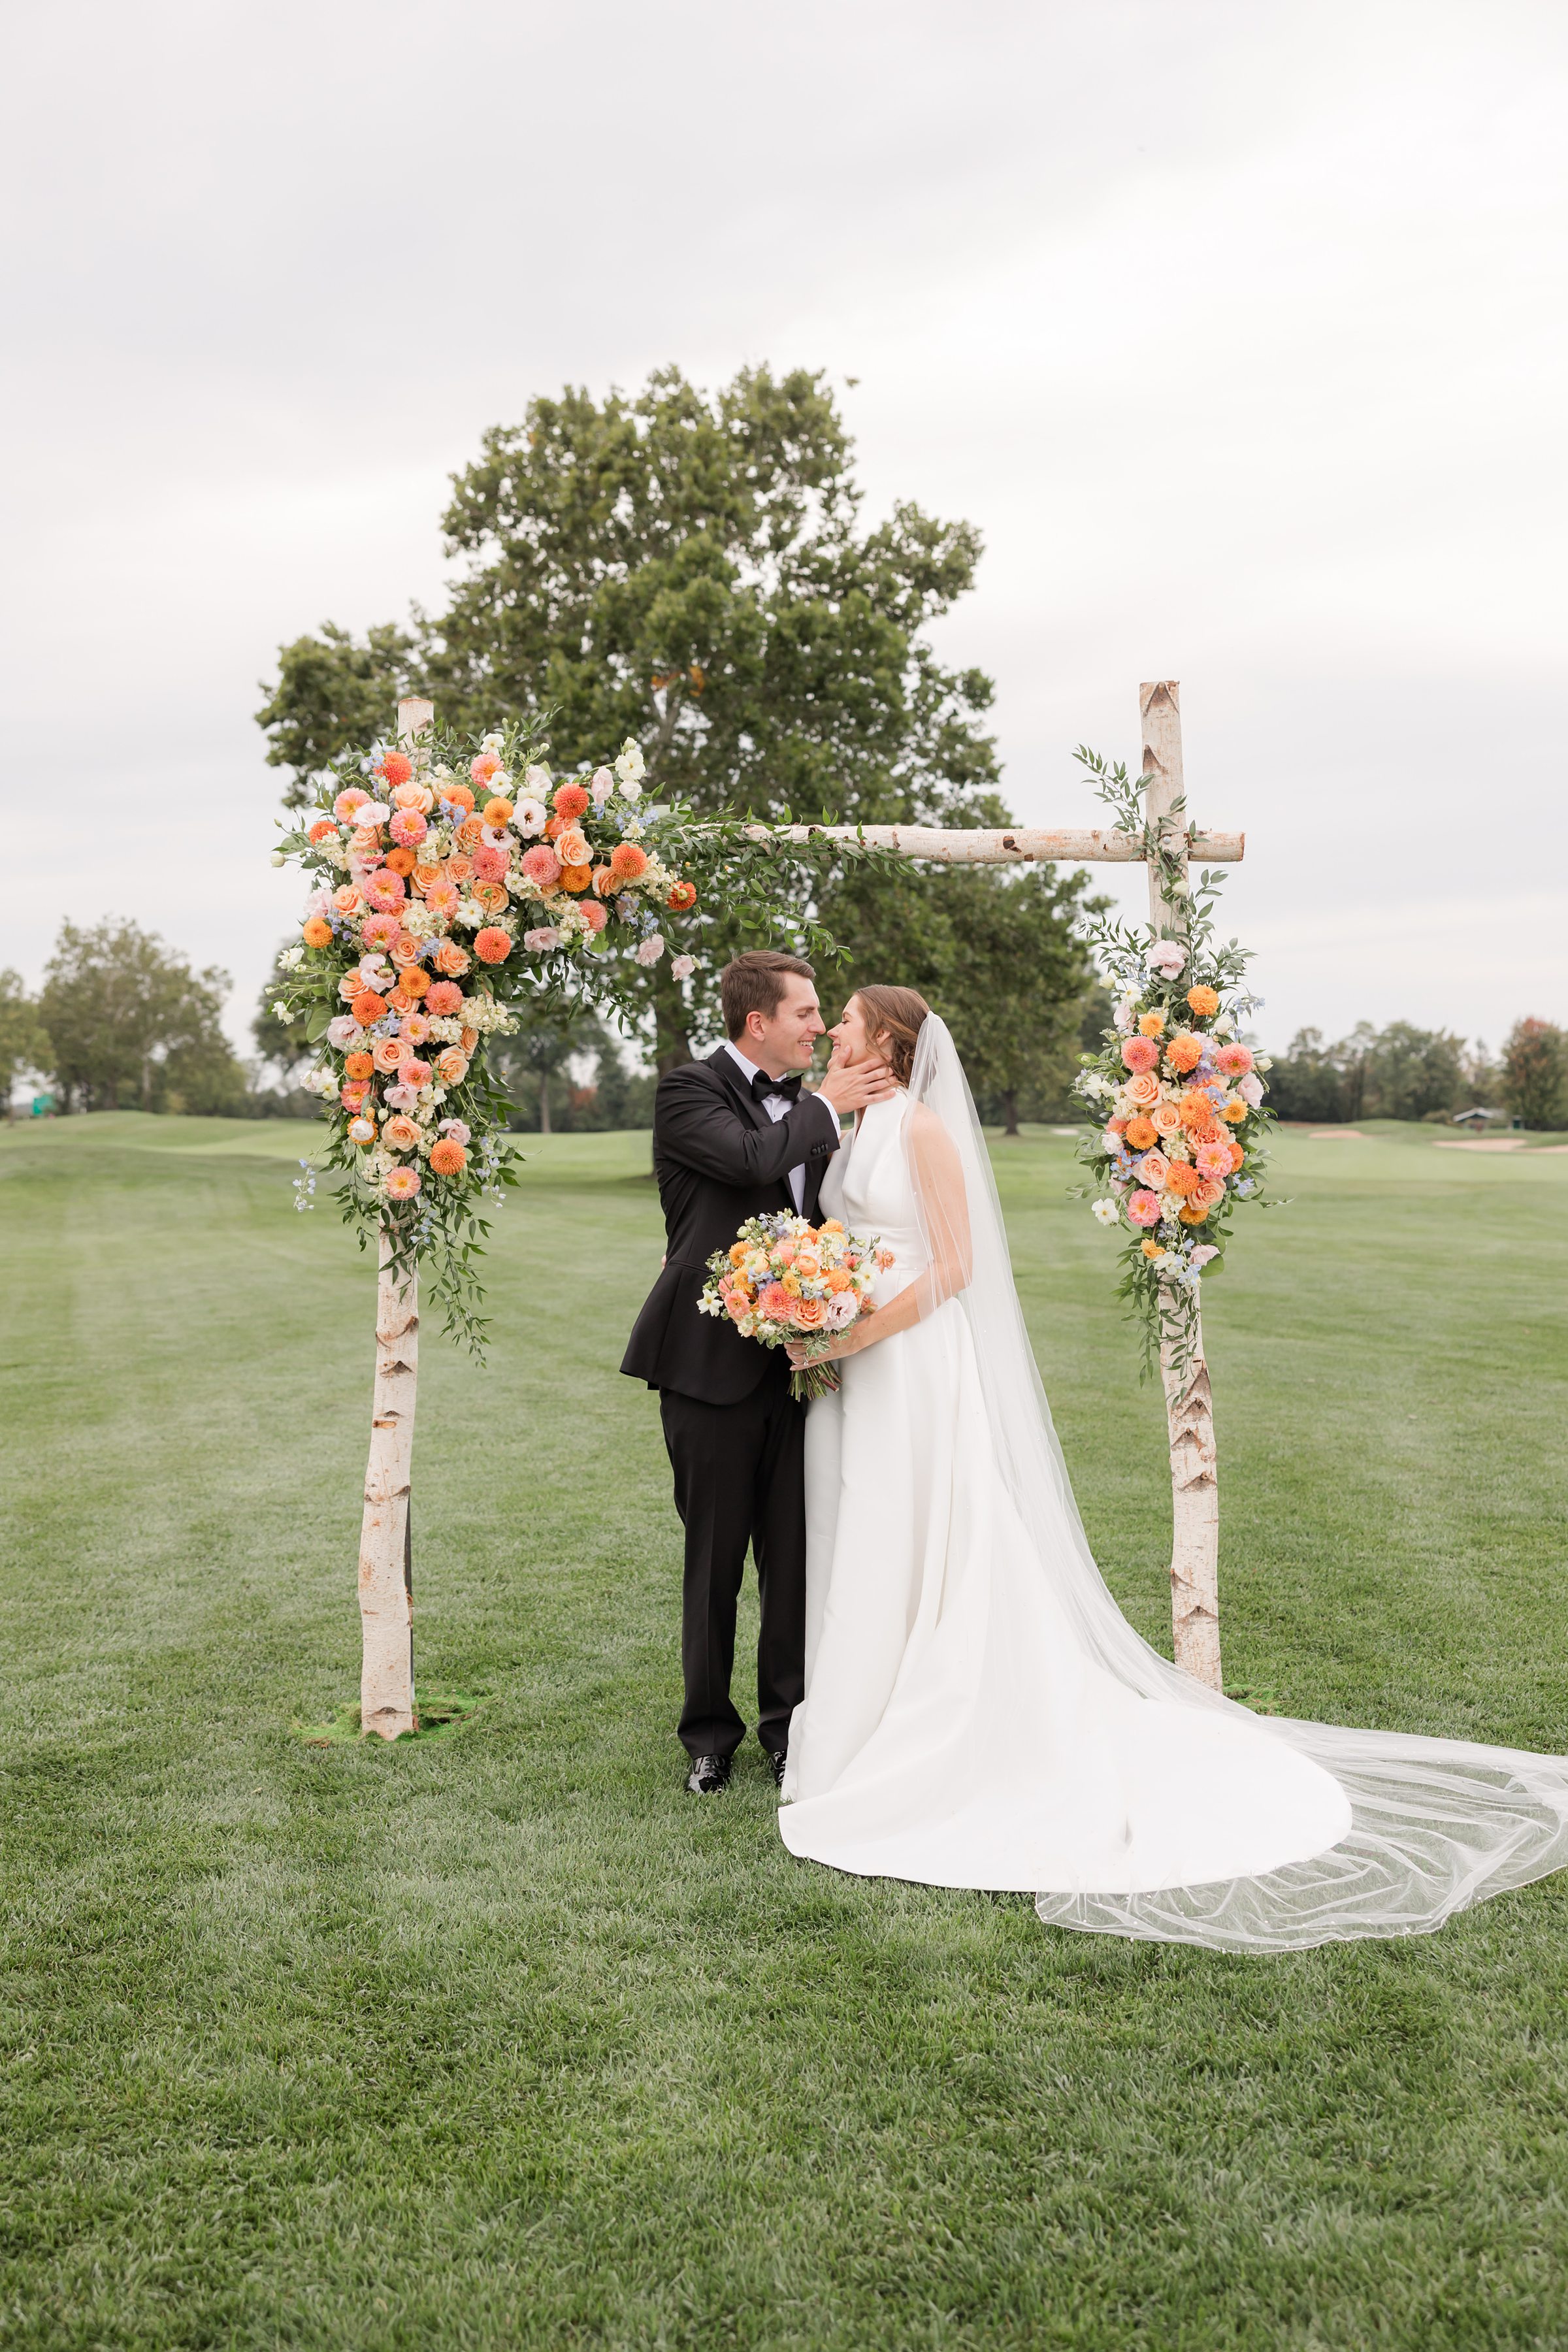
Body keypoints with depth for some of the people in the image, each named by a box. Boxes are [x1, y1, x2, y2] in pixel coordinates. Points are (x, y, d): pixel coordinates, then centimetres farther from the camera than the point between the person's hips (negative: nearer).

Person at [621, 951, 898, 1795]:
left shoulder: (807, 1108, 14)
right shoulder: (688, 1091, -6)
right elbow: (753, 1158, -25)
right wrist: (827, 1107, -9)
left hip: (793, 1364, 5)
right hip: (713, 1361, -5)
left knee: (796, 1552, 7)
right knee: (714, 1555, 5)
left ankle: (789, 1723, 22)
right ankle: (710, 1733, 20)